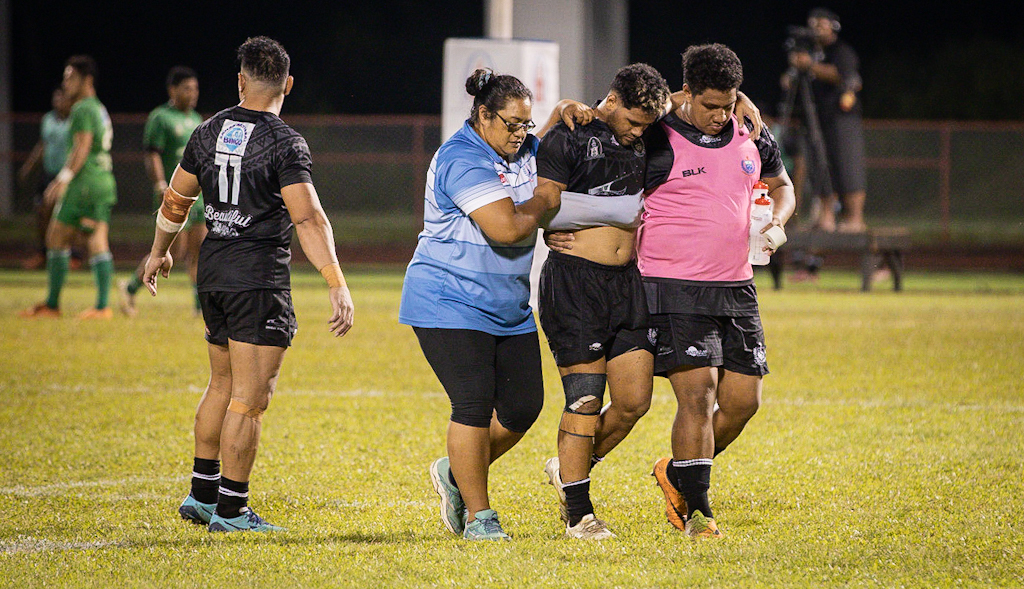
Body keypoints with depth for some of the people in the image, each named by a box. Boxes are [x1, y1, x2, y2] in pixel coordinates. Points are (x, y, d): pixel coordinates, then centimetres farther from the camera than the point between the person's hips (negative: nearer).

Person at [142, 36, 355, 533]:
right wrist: (338, 285, -25)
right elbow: (308, 220, -22)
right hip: (260, 275, -7)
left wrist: (159, 251, 35)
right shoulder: (285, 144, -13)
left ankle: (201, 493, 23)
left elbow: (176, 199, 19)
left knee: (224, 385, 20)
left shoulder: (209, 132, 7)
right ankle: (231, 509, -3)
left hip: (213, 269, 7)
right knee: (250, 398, -3)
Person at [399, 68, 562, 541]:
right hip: (451, 302, -9)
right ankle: (478, 516, -6)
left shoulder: (523, 151, 10)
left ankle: (456, 473, 26)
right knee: (475, 403, -13)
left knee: (524, 405, 5)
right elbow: (505, 227, -26)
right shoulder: (464, 160, -17)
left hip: (509, 308, 9)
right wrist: (542, 202, -8)